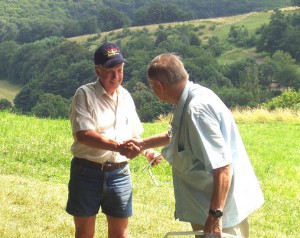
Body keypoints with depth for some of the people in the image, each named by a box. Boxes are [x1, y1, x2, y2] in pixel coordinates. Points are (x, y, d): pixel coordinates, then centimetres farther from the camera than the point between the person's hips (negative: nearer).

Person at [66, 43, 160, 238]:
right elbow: (83, 134, -20)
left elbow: (134, 134, 19)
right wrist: (118, 147, -30)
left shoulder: (126, 96, 9)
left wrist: (148, 151, 0)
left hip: (119, 173, 4)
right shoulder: (85, 95, -9)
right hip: (87, 172, -4)